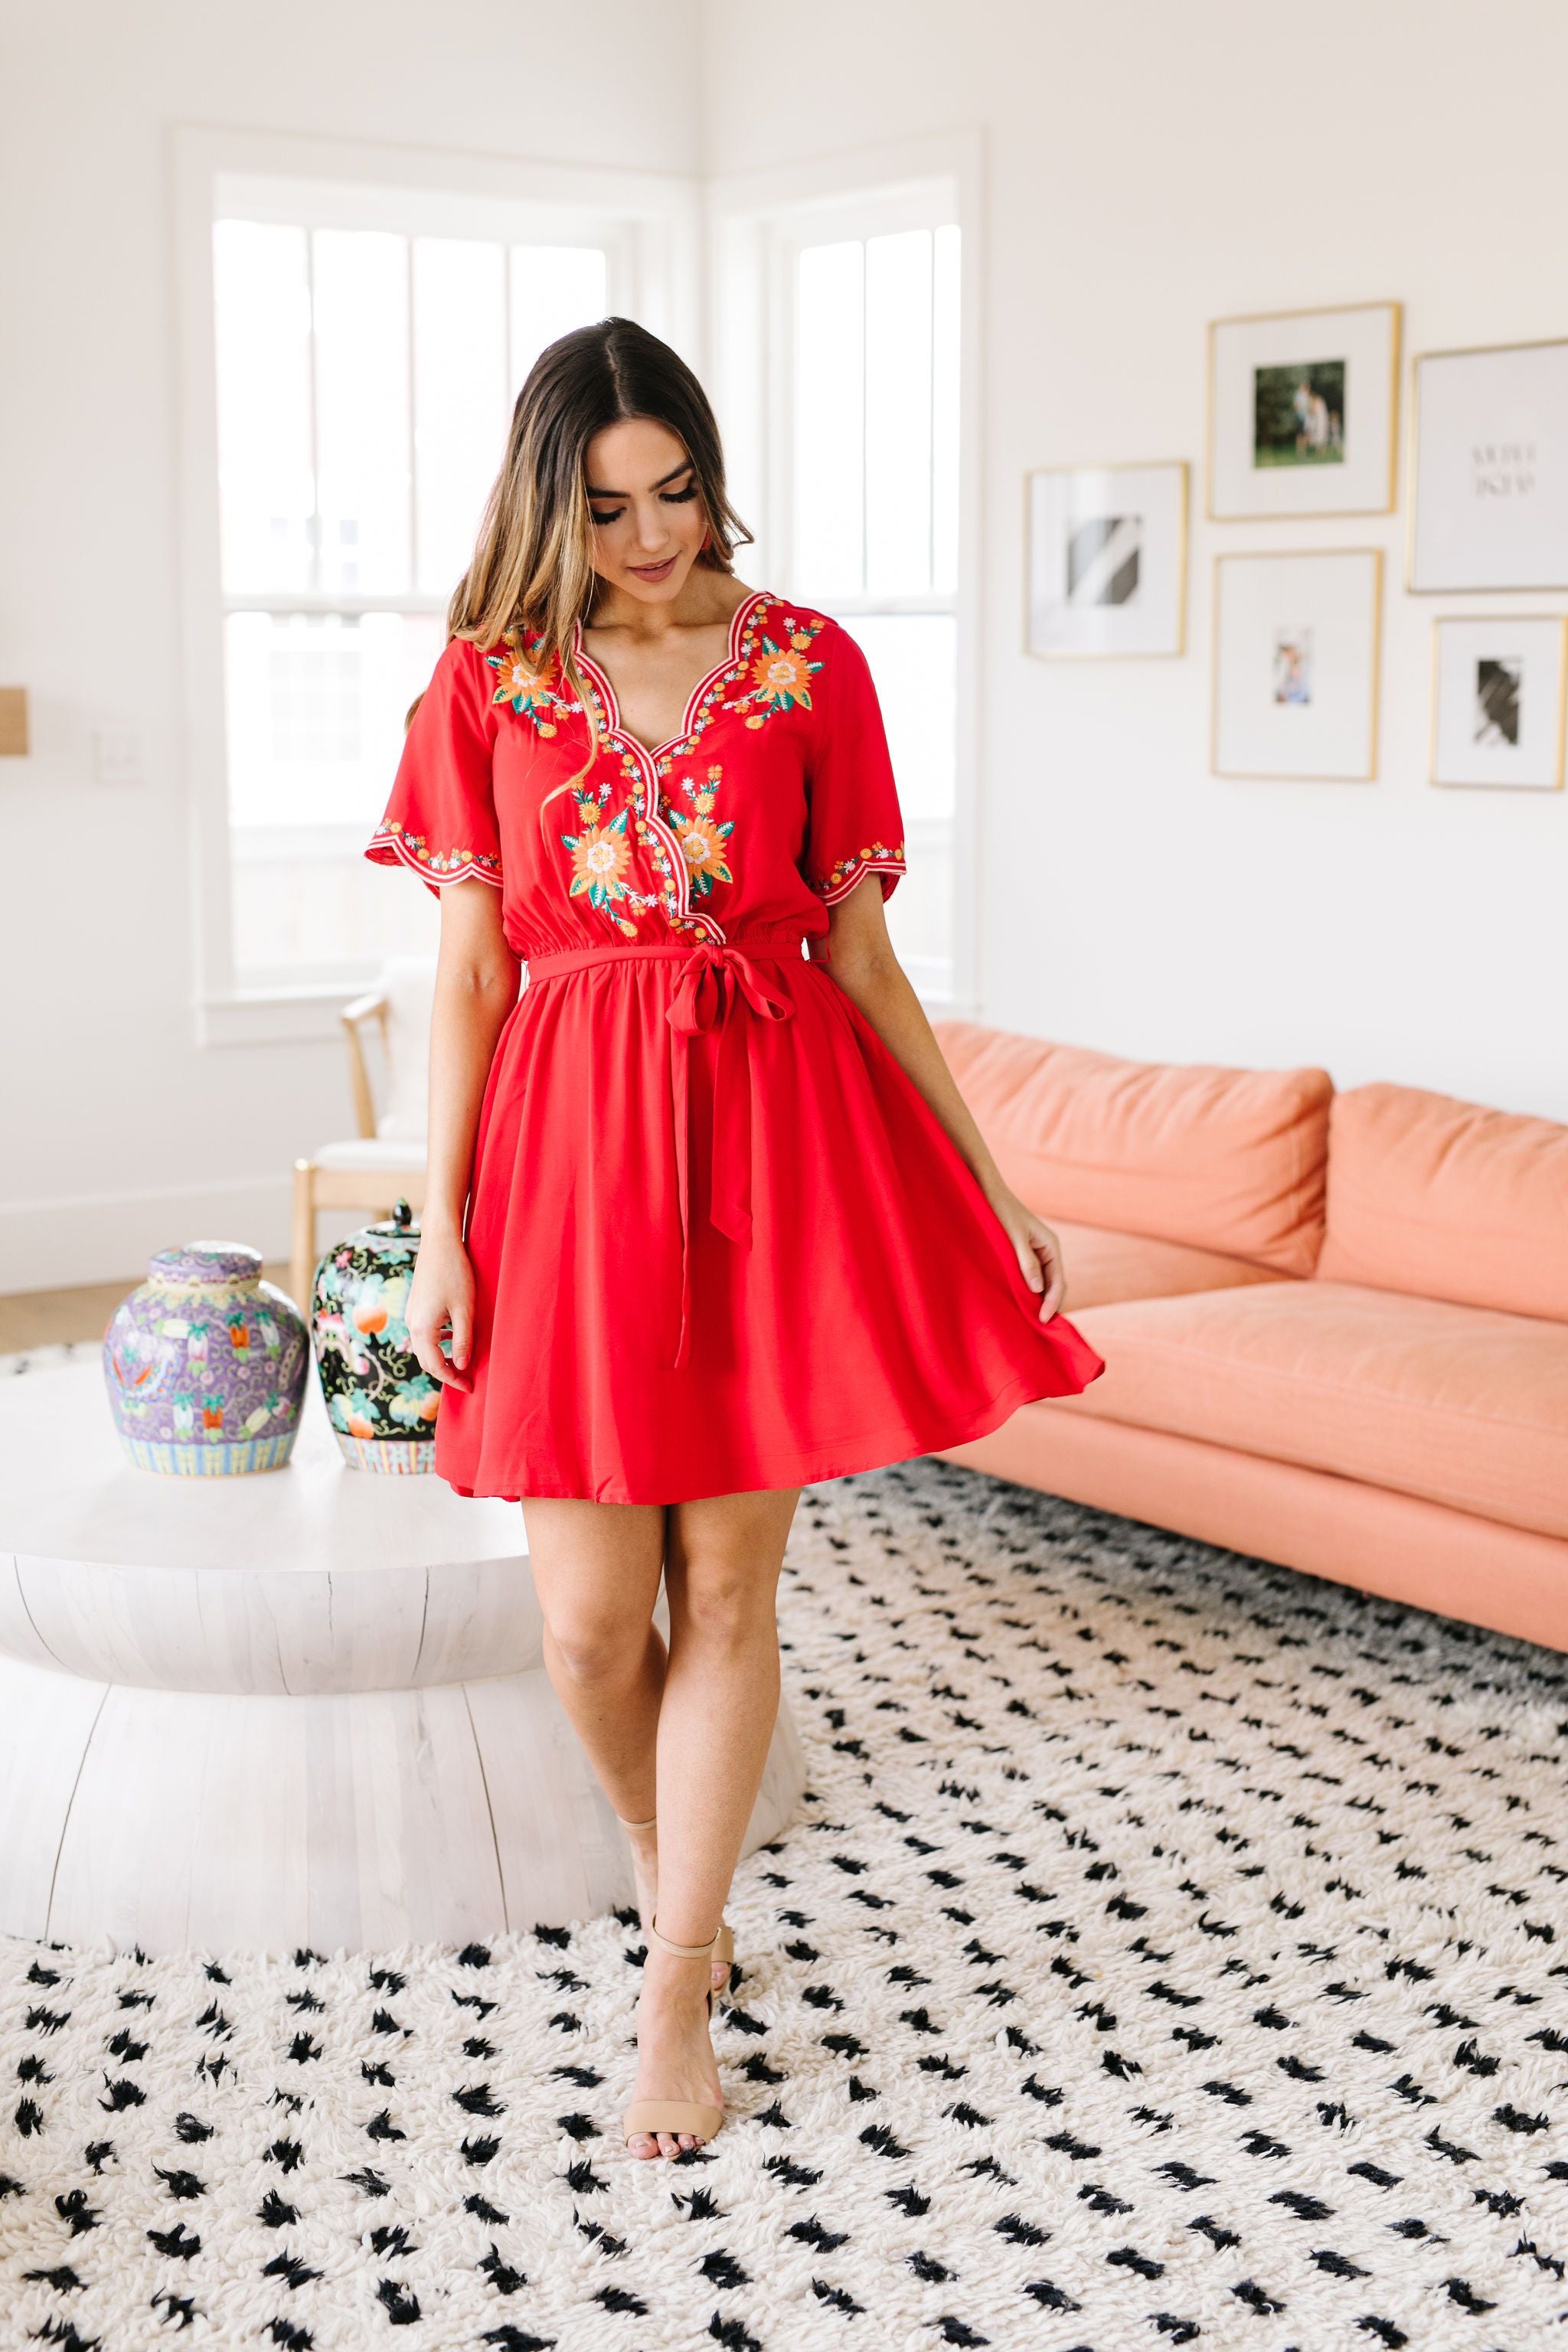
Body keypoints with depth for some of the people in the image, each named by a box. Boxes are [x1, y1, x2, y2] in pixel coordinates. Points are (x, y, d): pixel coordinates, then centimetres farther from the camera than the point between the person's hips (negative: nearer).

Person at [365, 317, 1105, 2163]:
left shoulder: (809, 666, 4)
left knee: (726, 1589, 3)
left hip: (779, 1130, 0)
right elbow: (469, 974, 2)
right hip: (571, 1136, 0)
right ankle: (672, 1873, 32)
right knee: (589, 1617, 0)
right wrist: (440, 1231, -3)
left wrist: (993, 1187, 4)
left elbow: (861, 955, 6)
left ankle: (674, 1995, 17)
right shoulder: (487, 681, 3)